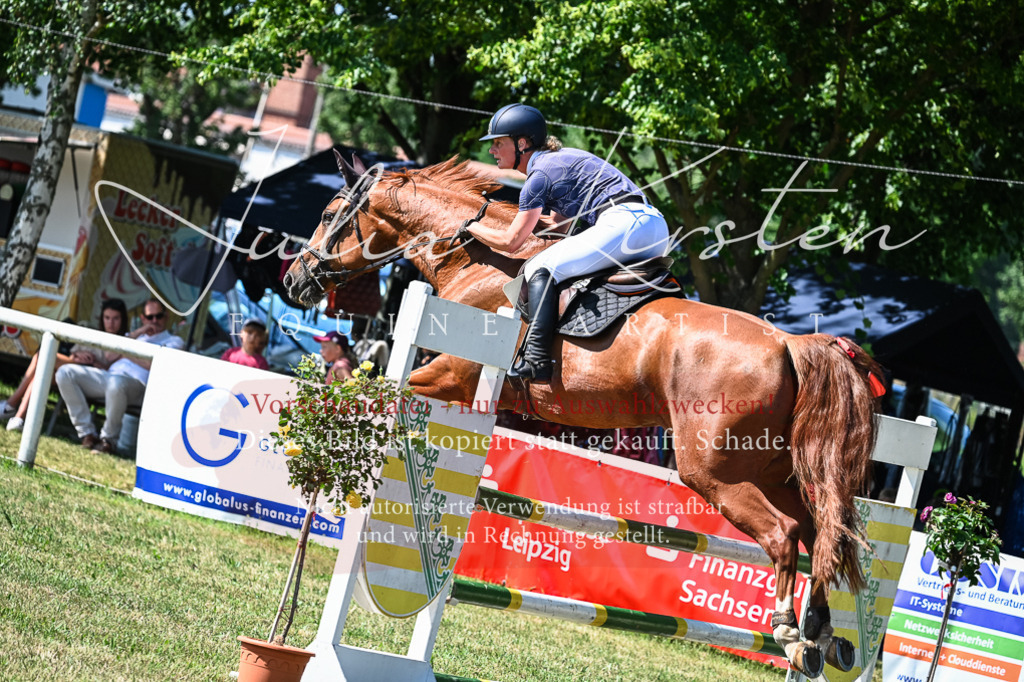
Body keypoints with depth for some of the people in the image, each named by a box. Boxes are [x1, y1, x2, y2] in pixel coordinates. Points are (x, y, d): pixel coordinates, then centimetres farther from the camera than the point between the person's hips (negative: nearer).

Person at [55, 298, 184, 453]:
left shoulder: (174, 341, 15)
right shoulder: (137, 336, 33)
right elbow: (110, 358, 16)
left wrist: (126, 354, 6)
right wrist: (135, 334, 8)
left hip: (136, 383, -7)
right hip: (109, 375, 7)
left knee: (116, 383, -44)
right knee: (65, 373, -13)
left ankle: (108, 439, -21)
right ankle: (87, 433, -14)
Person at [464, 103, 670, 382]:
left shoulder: (540, 174, 0)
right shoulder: (561, 157, 28)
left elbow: (511, 242, -1)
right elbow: (559, 224, 38)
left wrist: (473, 229, 15)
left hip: (624, 223, -10)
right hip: (657, 226, 10)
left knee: (540, 269, -10)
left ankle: (536, 360, -23)